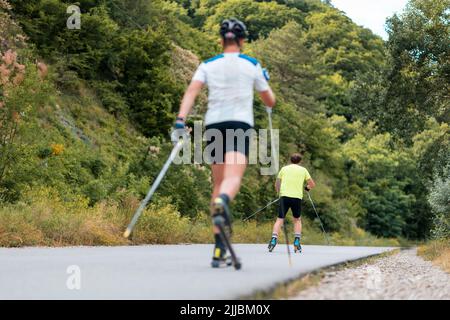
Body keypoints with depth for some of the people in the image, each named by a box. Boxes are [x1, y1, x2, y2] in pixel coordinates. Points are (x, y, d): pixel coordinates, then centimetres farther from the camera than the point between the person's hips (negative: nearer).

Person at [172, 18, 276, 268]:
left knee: (218, 185, 11)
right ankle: (222, 203, -59)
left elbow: (191, 91, -4)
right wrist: (265, 81, 39)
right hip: (240, 124, -3)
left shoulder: (207, 65, 14)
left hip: (213, 124, 3)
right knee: (233, 179, -22)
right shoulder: (252, 65, 13)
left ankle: (220, 250, 6)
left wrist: (180, 120, -12)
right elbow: (270, 102, 21)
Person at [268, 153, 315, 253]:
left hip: (284, 196, 0)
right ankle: (297, 242, 7)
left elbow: (276, 185, 15)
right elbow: (312, 184, 16)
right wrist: (307, 187, 37)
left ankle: (274, 239, -18)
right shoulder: (303, 170, 13)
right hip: (297, 197, 0)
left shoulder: (284, 168, 13)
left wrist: (280, 193, 31)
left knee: (280, 219, 1)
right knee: (297, 220, 18)